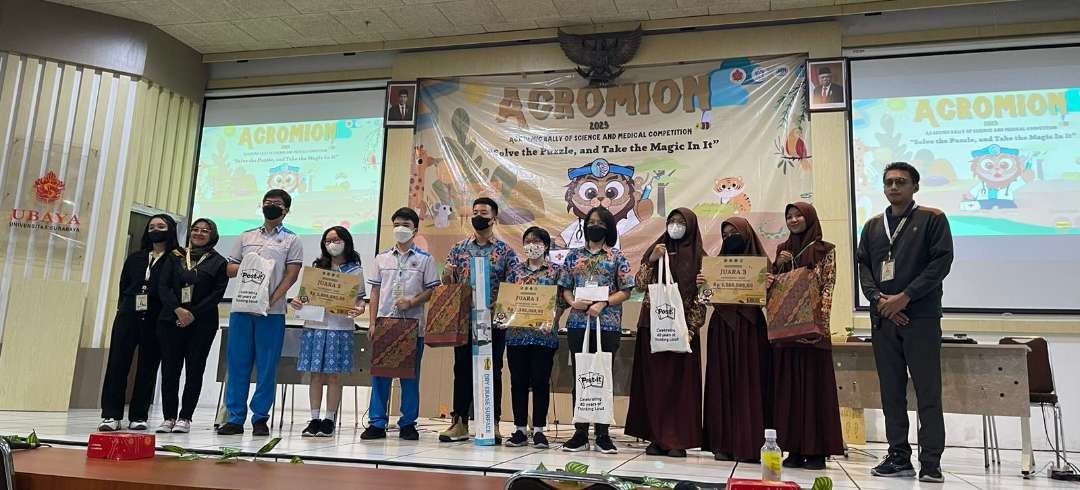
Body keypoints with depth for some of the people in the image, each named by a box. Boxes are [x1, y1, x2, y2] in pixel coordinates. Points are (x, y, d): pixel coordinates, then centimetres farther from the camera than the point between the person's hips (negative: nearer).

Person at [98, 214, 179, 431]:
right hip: (128, 316, 4)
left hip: (156, 321, -3)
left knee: (148, 368, 2)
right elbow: (123, 286, 18)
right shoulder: (135, 258, 17)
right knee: (117, 364, -2)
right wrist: (124, 307, 7)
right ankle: (111, 415, 2)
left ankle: (138, 417, 10)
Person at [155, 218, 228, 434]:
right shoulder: (175, 257, 13)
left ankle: (185, 418, 5)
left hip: (202, 323, -2)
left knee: (194, 370, -2)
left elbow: (217, 293, -3)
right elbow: (163, 286, 4)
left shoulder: (218, 262, 5)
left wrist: (193, 313, -12)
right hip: (171, 320, 2)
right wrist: (177, 309, -11)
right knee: (169, 369, 1)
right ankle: (169, 417, 8)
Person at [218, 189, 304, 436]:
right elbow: (229, 268, 17)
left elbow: (291, 275, -2)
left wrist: (272, 300, -14)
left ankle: (260, 418, 7)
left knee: (267, 366, -1)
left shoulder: (291, 240, 7)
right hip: (241, 307, 3)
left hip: (272, 311, -3)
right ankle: (235, 418, 9)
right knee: (237, 364, 3)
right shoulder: (247, 237, 18)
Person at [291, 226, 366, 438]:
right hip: (315, 325, 3)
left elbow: (359, 299, 4)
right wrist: (297, 302, -5)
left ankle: (329, 420, 8)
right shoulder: (317, 267, 14)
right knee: (316, 374, 3)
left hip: (340, 327, -2)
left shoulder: (355, 270, 6)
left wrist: (359, 309, -17)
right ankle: (315, 419, 10)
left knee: (334, 375, 0)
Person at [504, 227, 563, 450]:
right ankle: (520, 430, 15)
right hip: (516, 333, 3)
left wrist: (551, 321, -14)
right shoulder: (516, 271, 12)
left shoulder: (555, 271, 3)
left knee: (541, 381, 0)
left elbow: (561, 302, 0)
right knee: (518, 382, 6)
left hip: (543, 334, -3)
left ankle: (539, 430, 10)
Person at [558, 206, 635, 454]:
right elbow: (565, 288, 13)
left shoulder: (617, 257, 4)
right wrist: (573, 302, -8)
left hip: (607, 324, -2)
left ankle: (603, 434, 12)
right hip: (578, 323, 2)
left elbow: (625, 291, 0)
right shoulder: (574, 256, 12)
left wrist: (603, 304, -13)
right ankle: (580, 434, 12)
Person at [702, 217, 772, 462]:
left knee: (749, 382, -3)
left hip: (750, 327, -2)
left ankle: (749, 444, 0)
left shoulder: (759, 261, 7)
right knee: (722, 382, 1)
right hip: (722, 325, 2)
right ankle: (723, 443, 4)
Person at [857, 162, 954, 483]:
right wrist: (878, 299, -6)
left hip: (921, 317, -4)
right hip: (882, 318, 5)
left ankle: (931, 463, 2)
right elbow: (863, 265, 11)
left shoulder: (932, 219, 3)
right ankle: (899, 457, 14)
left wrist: (905, 297, -12)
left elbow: (942, 261, -6)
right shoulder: (873, 226, 17)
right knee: (891, 392, 7)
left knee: (928, 393, -3)